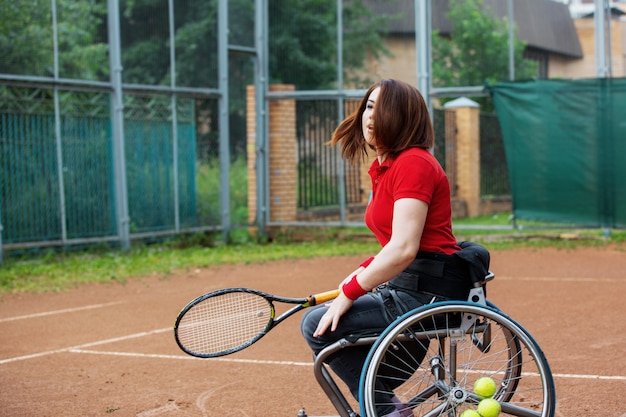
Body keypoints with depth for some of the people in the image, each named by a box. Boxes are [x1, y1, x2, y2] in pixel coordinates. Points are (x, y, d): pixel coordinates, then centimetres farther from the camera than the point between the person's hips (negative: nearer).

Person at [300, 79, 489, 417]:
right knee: (317, 319, 21)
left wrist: (349, 294, -20)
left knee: (318, 324, -13)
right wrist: (364, 272, 7)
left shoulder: (414, 163, -17)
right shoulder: (383, 168, 15)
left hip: (429, 291, -11)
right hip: (407, 286, 11)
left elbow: (404, 249, -25)